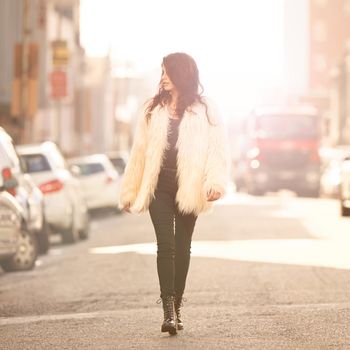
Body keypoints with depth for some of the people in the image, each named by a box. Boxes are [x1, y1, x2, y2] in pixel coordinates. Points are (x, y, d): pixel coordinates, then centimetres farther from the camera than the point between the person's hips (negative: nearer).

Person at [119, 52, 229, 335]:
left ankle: (176, 306, 18)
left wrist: (215, 183, -23)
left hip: (189, 189, -1)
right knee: (165, 245, -9)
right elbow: (140, 151, 10)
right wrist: (130, 191, 10)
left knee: (182, 247, 8)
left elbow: (218, 149, -8)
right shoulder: (153, 110, 9)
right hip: (160, 187, 1)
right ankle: (169, 310, -14)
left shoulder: (204, 110, 1)